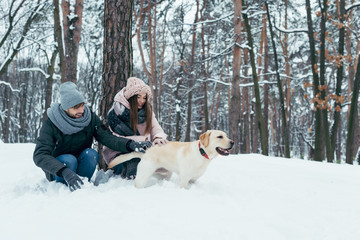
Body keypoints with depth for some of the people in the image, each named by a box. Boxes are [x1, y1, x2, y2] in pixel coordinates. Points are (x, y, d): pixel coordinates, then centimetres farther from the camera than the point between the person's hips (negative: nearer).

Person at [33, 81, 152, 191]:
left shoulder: (90, 117, -11)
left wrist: (130, 144, -40)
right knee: (69, 160, -34)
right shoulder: (50, 123, -21)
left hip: (81, 162, 3)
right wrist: (65, 172, -47)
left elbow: (107, 137, -19)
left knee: (91, 154, -27)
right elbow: (40, 155, -31)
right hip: (56, 170, -3)